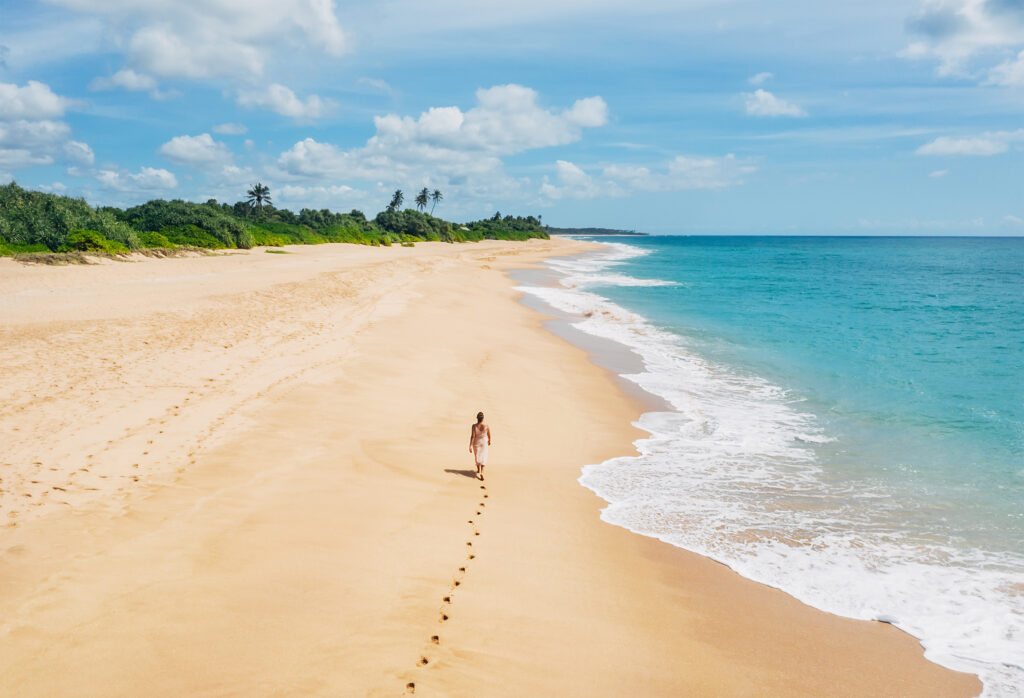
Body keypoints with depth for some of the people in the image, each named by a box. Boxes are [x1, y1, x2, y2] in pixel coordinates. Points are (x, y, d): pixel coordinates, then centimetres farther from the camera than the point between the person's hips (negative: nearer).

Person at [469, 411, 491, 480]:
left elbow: (472, 436, -21)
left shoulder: (474, 426, -22)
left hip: (476, 442, 1)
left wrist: (470, 446, -15)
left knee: (477, 456, 23)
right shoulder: (486, 426, -19)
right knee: (483, 457, 8)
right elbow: (489, 435, -5)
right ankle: (482, 472, -11)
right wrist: (489, 441, 16)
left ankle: (478, 470, 42)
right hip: (484, 442, -1)